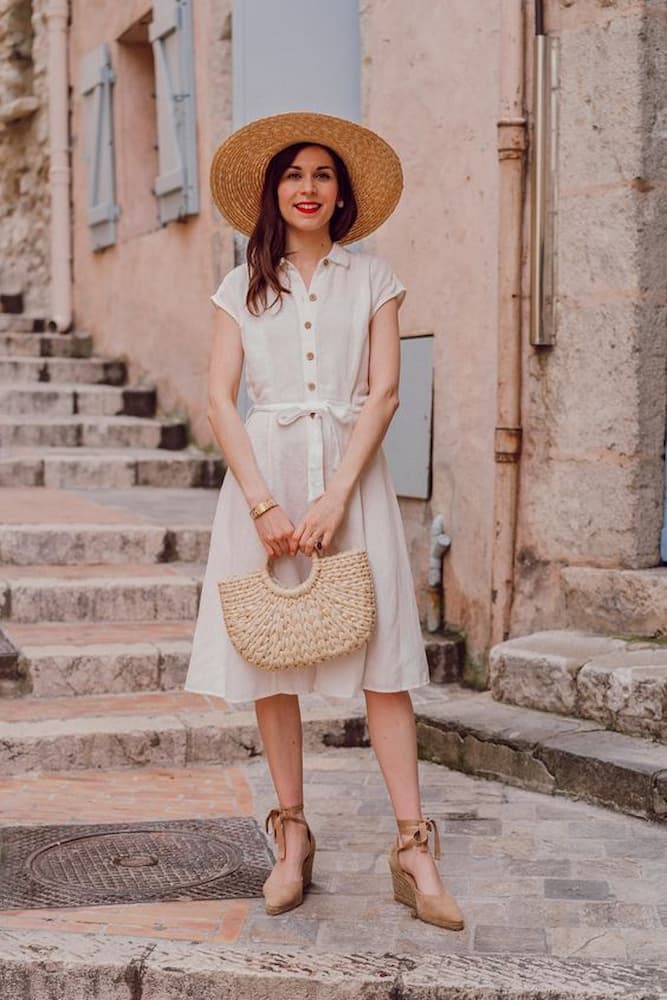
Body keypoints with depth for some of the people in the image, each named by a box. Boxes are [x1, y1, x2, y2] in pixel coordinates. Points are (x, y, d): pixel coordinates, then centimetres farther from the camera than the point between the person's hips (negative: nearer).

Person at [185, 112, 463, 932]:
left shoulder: (372, 279, 9)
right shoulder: (243, 287, 10)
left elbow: (383, 392, 0)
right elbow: (219, 400, 2)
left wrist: (336, 496, -11)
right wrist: (263, 502, -11)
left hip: (351, 470, -1)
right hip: (264, 470, 1)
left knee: (383, 658, -7)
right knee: (268, 658, 1)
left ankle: (413, 851, -5)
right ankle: (292, 840, 11)